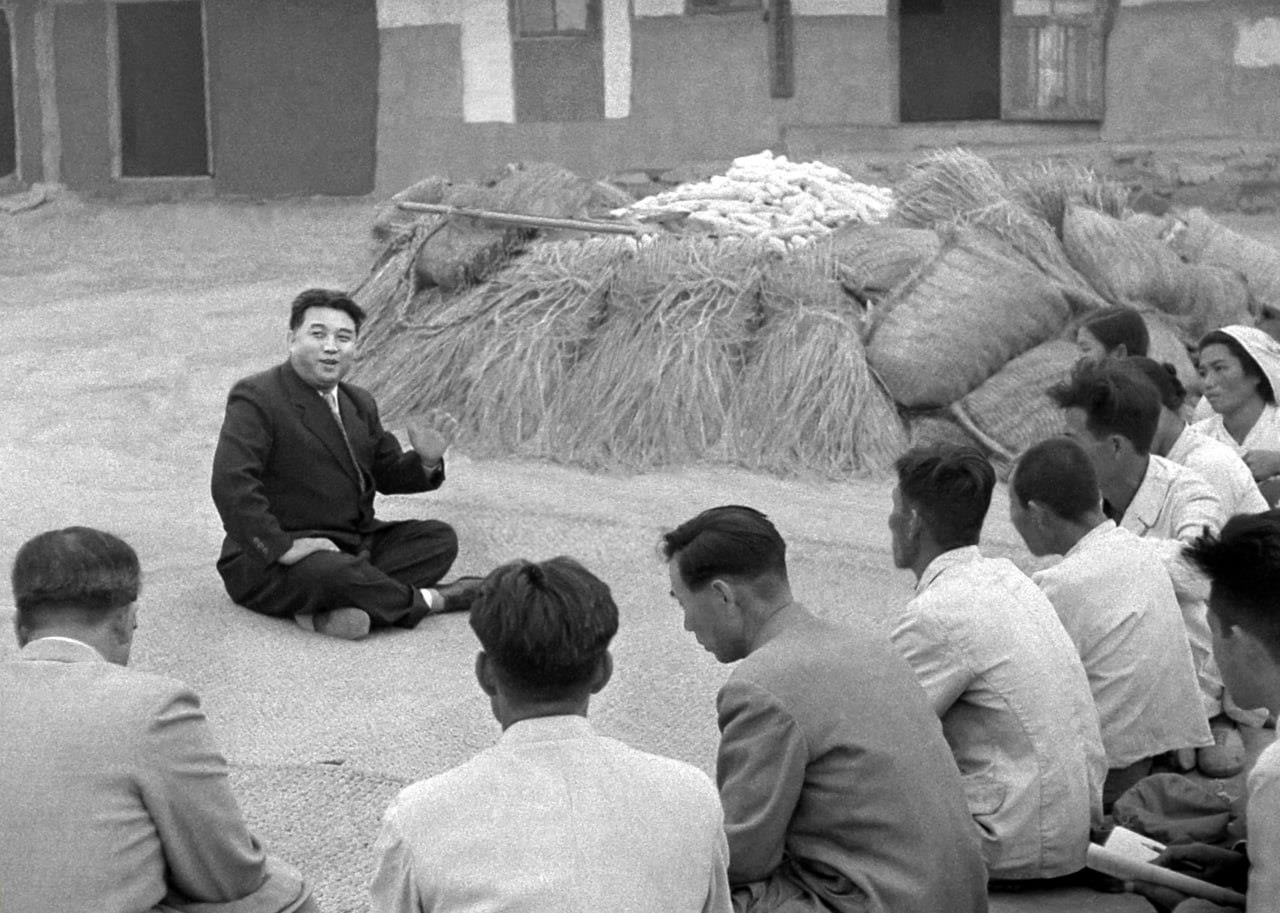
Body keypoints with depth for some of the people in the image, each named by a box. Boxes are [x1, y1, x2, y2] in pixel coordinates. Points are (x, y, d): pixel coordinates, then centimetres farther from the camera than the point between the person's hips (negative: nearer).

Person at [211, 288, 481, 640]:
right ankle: (429, 599, -8)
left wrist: (426, 460, -3)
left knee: (438, 537, -4)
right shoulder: (256, 399, -13)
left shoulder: (360, 404, 14)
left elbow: (386, 474, 21)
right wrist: (282, 547, -29)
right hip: (267, 563, -9)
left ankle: (330, 612, -26)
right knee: (337, 572, -38)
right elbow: (231, 484, -25)